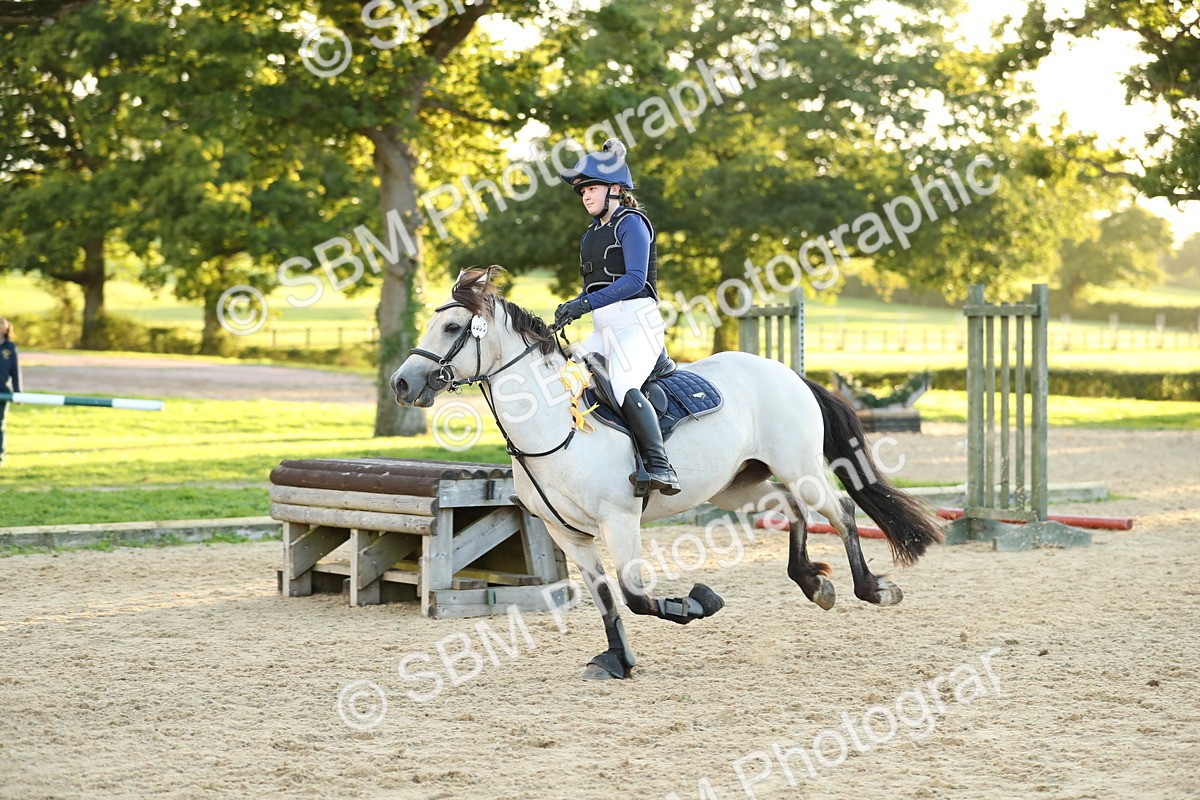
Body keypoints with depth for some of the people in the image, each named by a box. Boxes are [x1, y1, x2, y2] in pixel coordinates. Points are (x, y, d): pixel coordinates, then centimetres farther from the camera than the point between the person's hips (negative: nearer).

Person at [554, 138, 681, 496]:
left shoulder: (631, 222, -4)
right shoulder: (591, 235, 22)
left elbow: (635, 279, -17)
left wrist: (586, 303, -25)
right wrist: (570, 309, 3)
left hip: (636, 321, -9)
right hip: (604, 330, 9)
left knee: (623, 387, -30)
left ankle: (660, 468, -36)